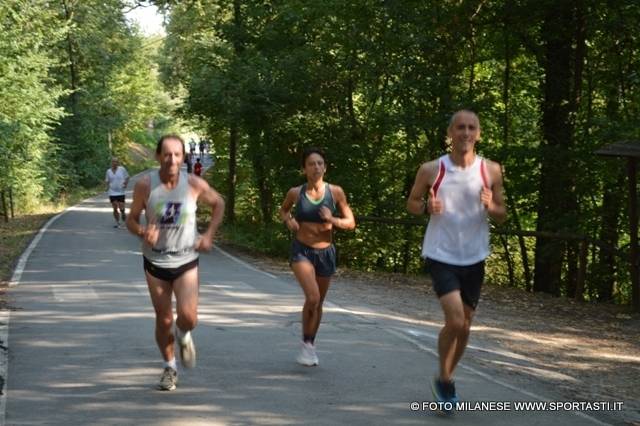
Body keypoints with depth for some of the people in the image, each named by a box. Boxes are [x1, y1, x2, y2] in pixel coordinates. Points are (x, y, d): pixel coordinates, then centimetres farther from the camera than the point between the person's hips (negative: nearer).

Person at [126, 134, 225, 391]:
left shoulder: (195, 185, -11)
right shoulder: (145, 186, -12)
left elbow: (218, 204, 7)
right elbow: (131, 219, -2)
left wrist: (209, 235, -3)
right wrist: (143, 232, -24)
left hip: (186, 261, -1)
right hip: (155, 262, 1)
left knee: (188, 316, -16)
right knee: (164, 319, 7)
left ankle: (183, 336, 22)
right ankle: (170, 367, 30)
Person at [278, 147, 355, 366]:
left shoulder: (335, 192, -7)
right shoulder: (296, 193, -7)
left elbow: (351, 222, -1)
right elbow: (283, 210, 14)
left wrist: (332, 220, -19)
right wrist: (288, 221, -7)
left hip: (325, 253, 2)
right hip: (302, 251, -2)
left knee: (318, 302, 16)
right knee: (312, 297, -23)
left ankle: (311, 345, 38)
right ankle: (305, 343, -2)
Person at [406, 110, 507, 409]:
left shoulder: (491, 171, -2)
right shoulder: (431, 170, -7)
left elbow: (502, 216, 7)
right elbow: (411, 203, 7)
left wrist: (490, 207, -16)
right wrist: (427, 208, -16)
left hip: (474, 259, 3)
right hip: (441, 256, -3)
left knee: (465, 325, 11)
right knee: (455, 321, -18)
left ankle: (445, 379, 34)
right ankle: (444, 380, 6)